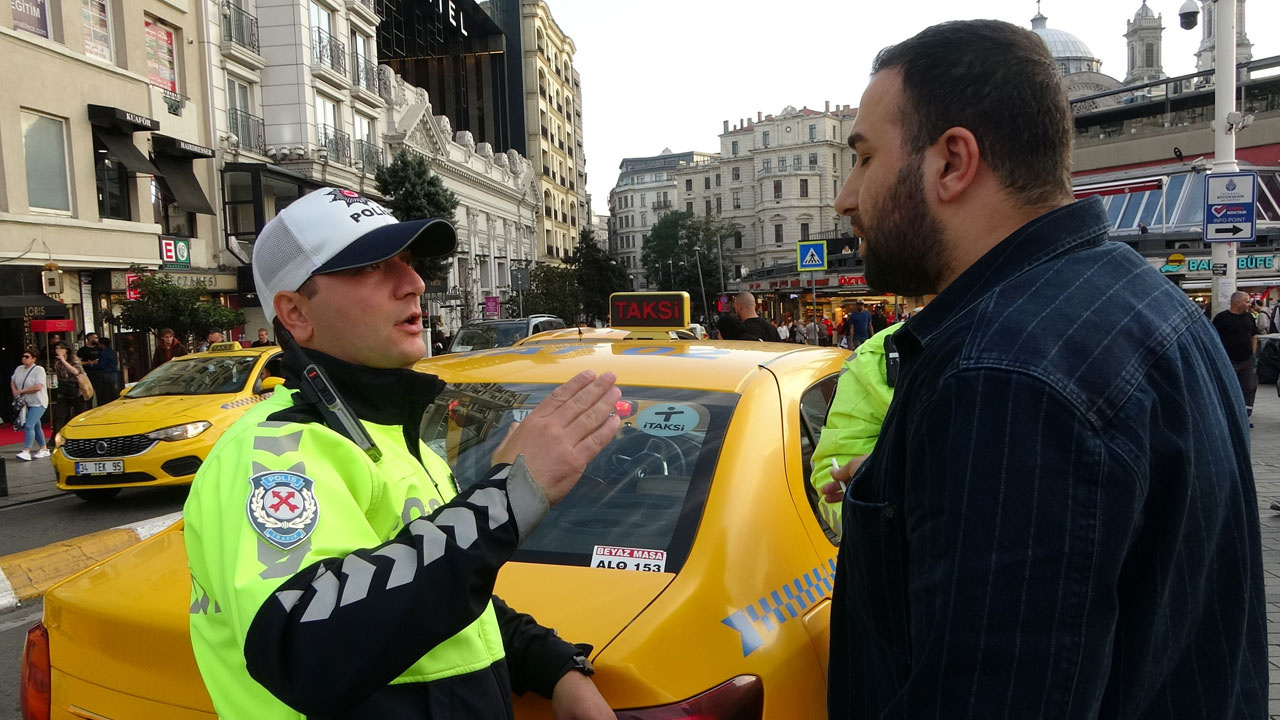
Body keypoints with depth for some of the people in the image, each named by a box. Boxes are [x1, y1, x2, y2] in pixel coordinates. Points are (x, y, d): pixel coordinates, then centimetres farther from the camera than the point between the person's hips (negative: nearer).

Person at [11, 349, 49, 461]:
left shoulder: (38, 370, -14)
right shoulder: (19, 369, 7)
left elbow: (38, 387, -24)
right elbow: (12, 381, 21)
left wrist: (21, 391, -17)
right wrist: (14, 391, 1)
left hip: (38, 403, -8)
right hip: (25, 403, 8)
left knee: (29, 425, -17)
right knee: (36, 426, 13)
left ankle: (26, 452, -19)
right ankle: (43, 449, 22)